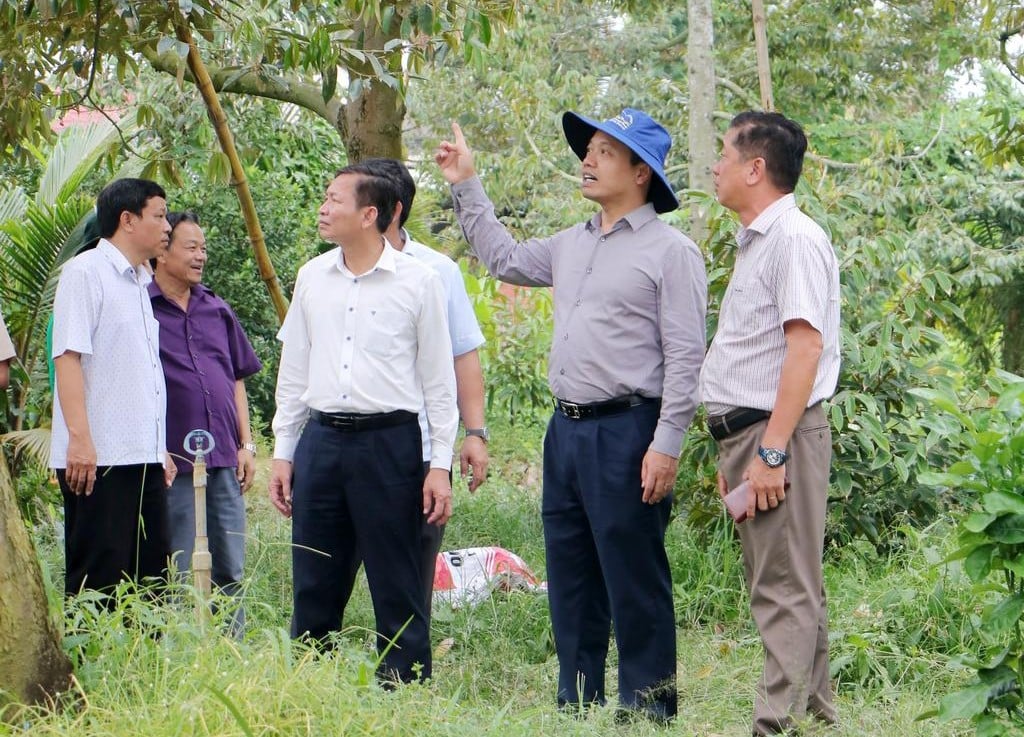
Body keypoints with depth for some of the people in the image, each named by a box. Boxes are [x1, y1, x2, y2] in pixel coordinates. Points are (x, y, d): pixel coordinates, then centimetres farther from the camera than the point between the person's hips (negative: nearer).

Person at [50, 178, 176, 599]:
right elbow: (68, 356, -14)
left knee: (152, 578, 7)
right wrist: (79, 437, -22)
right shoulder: (85, 273, -6)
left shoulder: (140, 284, 20)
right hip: (97, 457, -9)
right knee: (97, 582, -7)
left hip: (143, 457, 9)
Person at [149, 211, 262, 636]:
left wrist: (246, 444, 12)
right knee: (178, 576, -2)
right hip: (174, 462, -6)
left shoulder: (218, 311, 16)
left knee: (231, 573, 7)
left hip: (224, 459, 6)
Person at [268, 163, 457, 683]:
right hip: (321, 440, 4)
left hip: (389, 442, -4)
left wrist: (440, 466, -4)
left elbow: (439, 380, 1)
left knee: (397, 591, 0)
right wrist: (283, 452, 12)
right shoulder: (312, 277, 11)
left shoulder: (418, 282, -1)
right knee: (312, 588, 7)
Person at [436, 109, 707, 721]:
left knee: (634, 580, -5)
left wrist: (666, 446, -18)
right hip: (567, 429, 8)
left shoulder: (670, 251, -8)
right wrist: (467, 187, 29)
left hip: (627, 432, -8)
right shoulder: (571, 246, 16)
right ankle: (578, 709, 20)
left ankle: (648, 710, 2)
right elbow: (505, 259, 33)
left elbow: (685, 357, -12)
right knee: (570, 579, 12)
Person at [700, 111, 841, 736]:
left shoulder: (794, 238, -12)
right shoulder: (755, 242, 19)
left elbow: (805, 345, -21)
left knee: (785, 590, -10)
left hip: (778, 432, -10)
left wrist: (772, 450, -24)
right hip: (748, 432, 10)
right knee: (781, 588, 13)